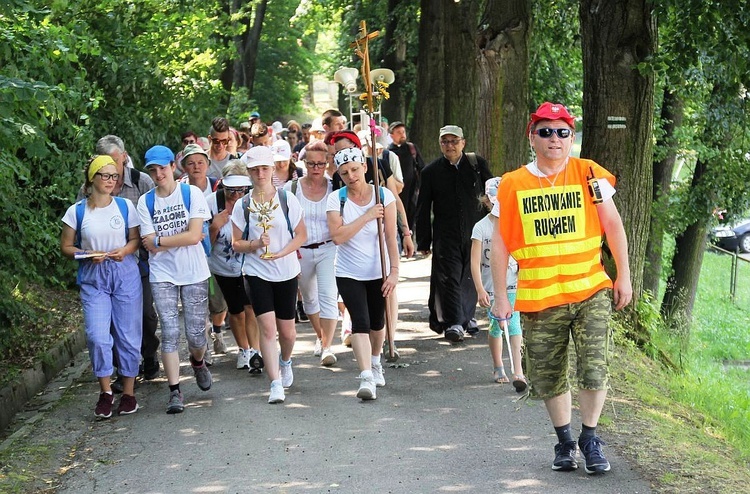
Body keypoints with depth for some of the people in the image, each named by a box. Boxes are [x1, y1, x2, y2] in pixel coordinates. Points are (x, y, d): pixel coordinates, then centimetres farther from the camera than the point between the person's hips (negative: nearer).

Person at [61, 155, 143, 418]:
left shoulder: (125, 206, 3)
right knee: (97, 336, -11)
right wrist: (88, 255, -13)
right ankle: (105, 391, 5)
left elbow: (136, 239, 10)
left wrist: (125, 251, -12)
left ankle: (128, 391, 14)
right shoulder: (76, 211, 1)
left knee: (128, 334, 2)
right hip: (93, 279, -1)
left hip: (125, 275, 1)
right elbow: (66, 246, 5)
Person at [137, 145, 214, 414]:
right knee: (170, 333, -7)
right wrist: (183, 239, -8)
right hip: (163, 276, 1)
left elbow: (194, 235, -12)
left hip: (194, 273, -1)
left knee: (196, 334, 1)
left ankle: (197, 362, 36)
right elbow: (151, 245, -4)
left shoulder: (192, 193, -3)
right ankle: (175, 391, -1)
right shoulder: (145, 201, 2)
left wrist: (160, 240, -9)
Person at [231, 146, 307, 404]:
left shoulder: (287, 199, -2)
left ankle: (285, 361, 42)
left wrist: (281, 253, -15)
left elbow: (301, 236, 1)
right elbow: (236, 243, 4)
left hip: (286, 271, 1)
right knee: (267, 327, -13)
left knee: (286, 329, 9)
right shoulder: (242, 205, 0)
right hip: (257, 273, -1)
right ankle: (276, 384, -13)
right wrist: (255, 244, -17)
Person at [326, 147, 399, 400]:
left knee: (377, 322, 14)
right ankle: (366, 377, -21)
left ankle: (375, 362, 42)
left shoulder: (383, 195, -7)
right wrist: (366, 217, -21)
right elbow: (337, 236, -18)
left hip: (378, 272, 1)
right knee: (360, 322, -16)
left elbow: (390, 237, -9)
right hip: (349, 273, -1)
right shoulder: (336, 199, -7)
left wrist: (394, 271, -15)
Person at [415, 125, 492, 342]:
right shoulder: (431, 171, 2)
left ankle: (467, 316, 25)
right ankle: (453, 323, -12)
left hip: (473, 232, 2)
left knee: (470, 276, 9)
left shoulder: (477, 164, 3)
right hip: (445, 235, -1)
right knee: (449, 276, -9)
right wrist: (424, 241, 3)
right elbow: (423, 209, 5)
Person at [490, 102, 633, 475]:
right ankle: (564, 441, 26)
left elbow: (613, 226, 7)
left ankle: (590, 438, 11)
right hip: (538, 298, 1)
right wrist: (501, 296, 4)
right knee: (548, 377, 8)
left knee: (594, 370, -8)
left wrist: (623, 277, 5)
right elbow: (501, 242, 6)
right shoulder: (513, 184, 2)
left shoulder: (589, 174, 0)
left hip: (590, 291, -1)